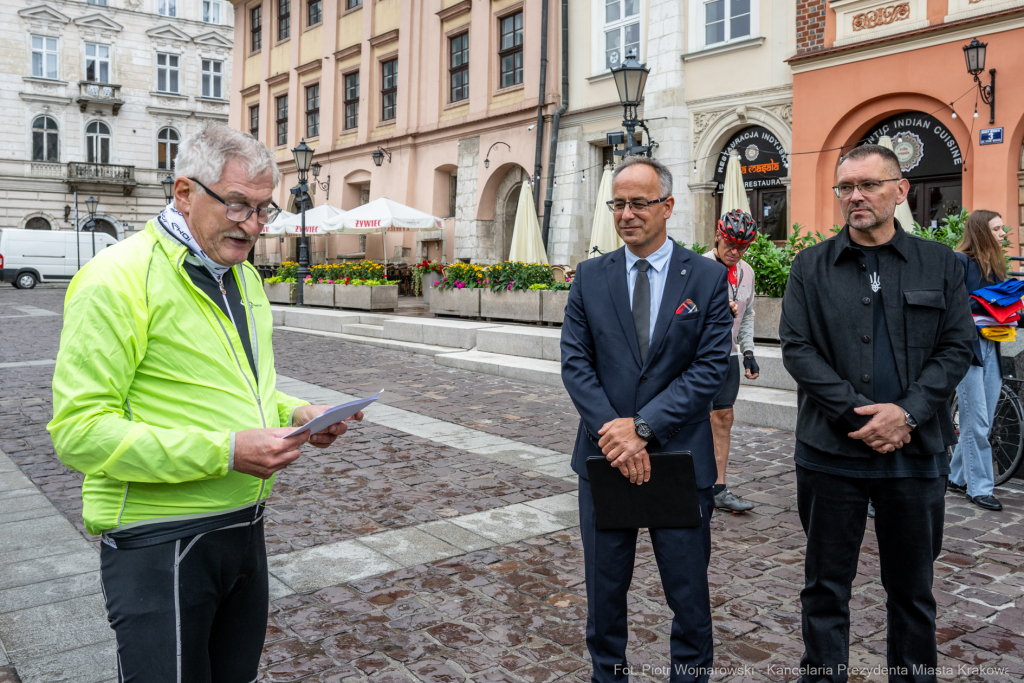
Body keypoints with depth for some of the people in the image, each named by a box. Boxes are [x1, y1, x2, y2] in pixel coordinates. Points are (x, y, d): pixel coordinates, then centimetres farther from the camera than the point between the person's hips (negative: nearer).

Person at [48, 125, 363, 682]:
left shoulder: (244, 277, 11)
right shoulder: (118, 279, -16)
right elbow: (79, 431, -21)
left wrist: (297, 415, 2)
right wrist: (225, 451, -26)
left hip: (244, 526, 8)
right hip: (160, 542, -8)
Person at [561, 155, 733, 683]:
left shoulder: (708, 278, -2)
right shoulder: (590, 277, 4)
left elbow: (711, 367, -8)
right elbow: (575, 362, -1)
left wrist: (643, 427, -16)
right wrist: (613, 432, -14)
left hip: (680, 456, -2)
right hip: (604, 457, 2)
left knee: (689, 592, 9)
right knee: (604, 586, 14)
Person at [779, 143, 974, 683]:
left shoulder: (939, 264, 6)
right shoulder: (810, 266, 3)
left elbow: (957, 347, 1)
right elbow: (797, 348, -4)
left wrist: (906, 414, -13)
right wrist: (859, 413, -13)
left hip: (916, 452, 1)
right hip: (831, 451, -1)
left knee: (913, 588, 15)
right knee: (826, 587, 9)